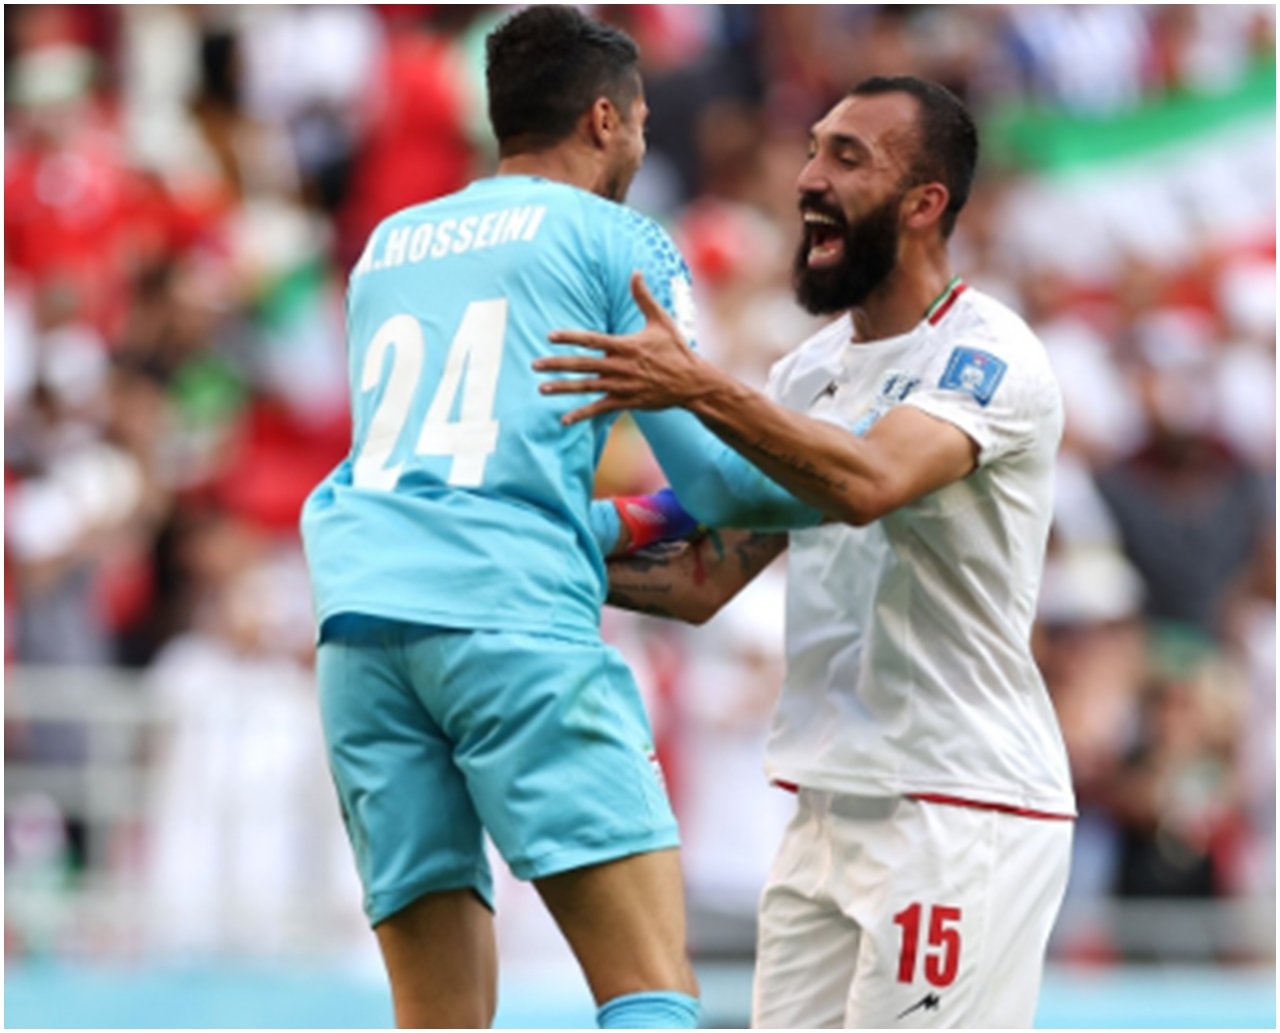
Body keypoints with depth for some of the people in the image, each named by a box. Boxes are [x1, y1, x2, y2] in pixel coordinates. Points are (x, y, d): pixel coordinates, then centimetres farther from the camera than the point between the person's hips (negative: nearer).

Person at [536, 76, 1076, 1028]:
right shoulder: (810, 372, 14)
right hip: (828, 807, 8)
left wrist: (699, 390, -41)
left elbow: (871, 484, -32)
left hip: (959, 812, -8)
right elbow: (705, 582, 14)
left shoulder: (985, 356, -12)